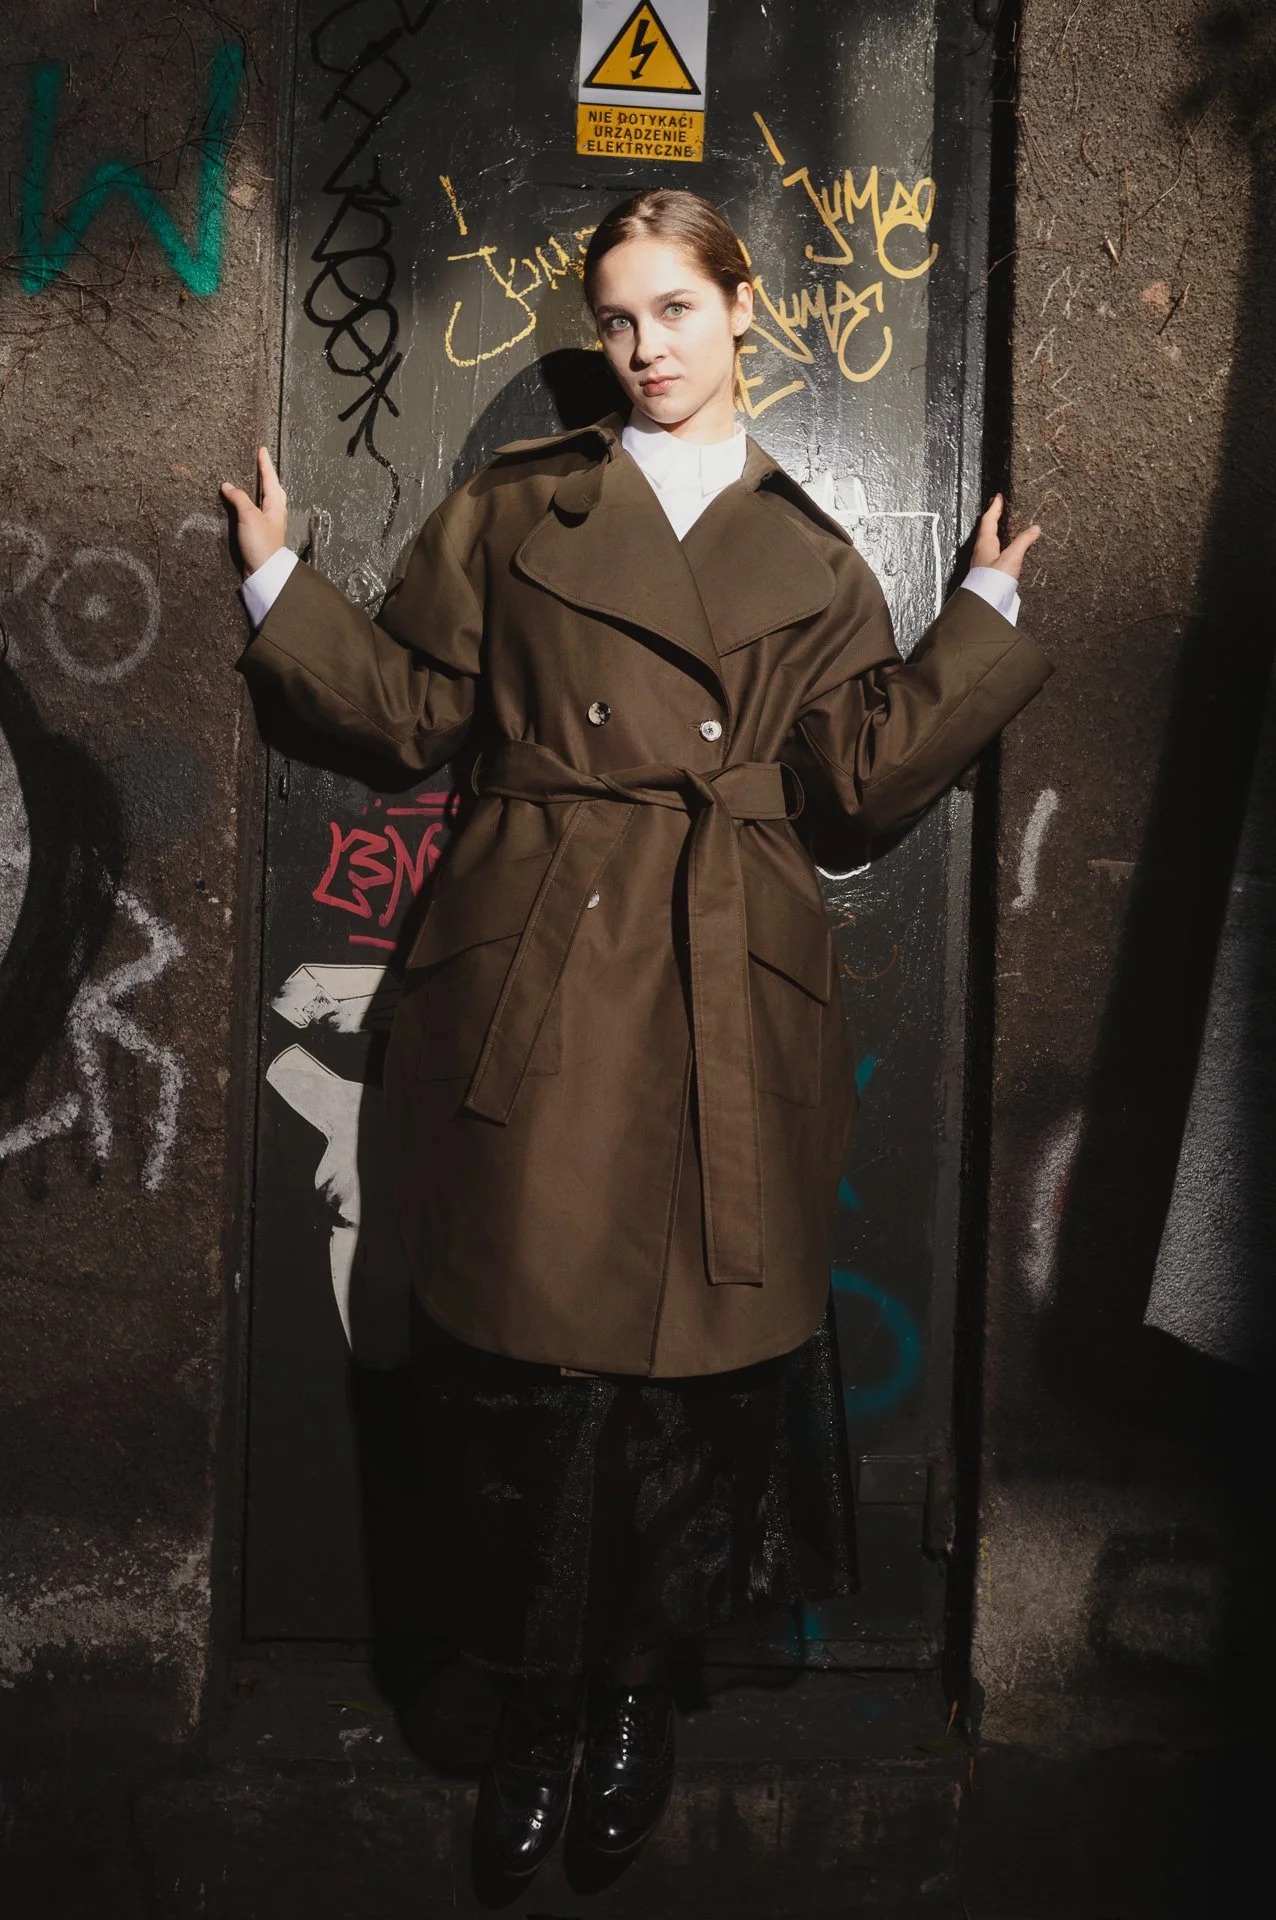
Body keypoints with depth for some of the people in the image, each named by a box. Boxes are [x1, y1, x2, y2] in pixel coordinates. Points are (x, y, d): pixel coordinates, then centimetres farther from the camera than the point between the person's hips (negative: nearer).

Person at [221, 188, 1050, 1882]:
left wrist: (985, 618, 7)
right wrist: (280, 583, 6)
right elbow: (412, 710, 12)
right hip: (537, 985, 0)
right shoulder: (513, 512, 13)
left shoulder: (813, 564, 15)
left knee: (704, 1348, 3)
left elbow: (860, 786, 8)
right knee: (530, 1351, -1)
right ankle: (543, 1699, 19)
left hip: (727, 1000, 1)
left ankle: (641, 1679, 26)